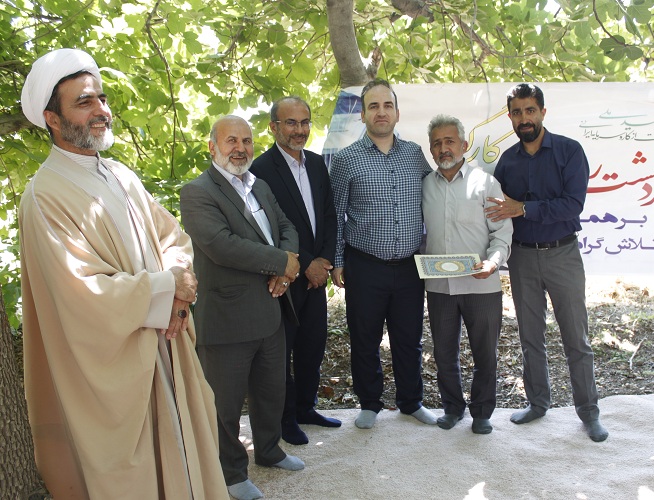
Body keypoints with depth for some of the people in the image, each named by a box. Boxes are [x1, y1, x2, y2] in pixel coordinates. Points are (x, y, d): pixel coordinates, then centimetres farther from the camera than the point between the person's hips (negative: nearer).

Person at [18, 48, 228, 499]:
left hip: (165, 347, 7)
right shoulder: (45, 197, -17)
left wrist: (176, 287, -14)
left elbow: (173, 237, 7)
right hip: (112, 366, -7)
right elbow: (87, 294, -24)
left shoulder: (121, 176, 8)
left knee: (178, 453, 20)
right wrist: (167, 287, -15)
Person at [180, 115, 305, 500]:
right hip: (227, 320, -7)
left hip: (271, 312, 8)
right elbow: (221, 244, -27)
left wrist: (288, 263, -10)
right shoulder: (197, 193, -14)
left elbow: (287, 227, 13)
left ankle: (269, 450, 46)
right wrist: (282, 262, -19)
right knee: (226, 402, 10)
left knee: (272, 390, 23)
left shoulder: (261, 187, 12)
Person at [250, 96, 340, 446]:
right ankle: (285, 418, 24)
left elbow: (329, 214, 9)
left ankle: (306, 407, 34)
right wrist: (305, 266, -14)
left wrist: (324, 260, -4)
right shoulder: (262, 169, -15)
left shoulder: (316, 163, 8)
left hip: (316, 272, 7)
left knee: (313, 345, 16)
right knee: (282, 350, 8)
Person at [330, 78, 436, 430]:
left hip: (410, 266, 3)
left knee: (409, 339, 13)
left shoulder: (416, 155, 6)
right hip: (365, 268, -2)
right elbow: (336, 215, 2)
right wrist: (336, 262, 0)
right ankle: (369, 403, 29)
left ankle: (411, 401, 32)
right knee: (365, 340, 10)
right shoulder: (345, 160, -2)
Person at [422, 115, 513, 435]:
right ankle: (452, 407, 32)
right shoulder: (424, 186, 7)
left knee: (485, 354, 8)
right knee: (444, 353, 13)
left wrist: (493, 262, -20)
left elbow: (502, 231, -3)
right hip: (438, 285, 3)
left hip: (481, 285, -2)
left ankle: (482, 412, 27)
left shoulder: (485, 182, -1)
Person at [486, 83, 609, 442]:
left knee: (576, 338, 4)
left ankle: (588, 411, 18)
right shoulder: (507, 160, 5)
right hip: (522, 257, 4)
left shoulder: (569, 151, -7)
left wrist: (523, 208, -21)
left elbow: (573, 203, -18)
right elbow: (497, 210, 9)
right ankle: (537, 402, 28)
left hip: (562, 254, -3)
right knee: (530, 338, 13)